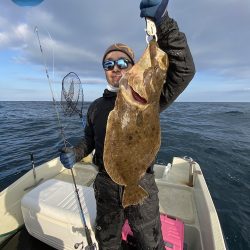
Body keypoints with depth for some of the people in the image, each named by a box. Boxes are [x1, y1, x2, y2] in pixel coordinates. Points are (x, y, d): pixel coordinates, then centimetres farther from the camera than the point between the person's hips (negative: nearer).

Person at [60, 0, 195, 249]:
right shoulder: (96, 107, 2)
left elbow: (183, 70, -22)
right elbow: (89, 140, 10)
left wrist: (163, 22, -32)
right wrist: (74, 154, -9)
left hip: (140, 185, -2)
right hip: (105, 185, 4)